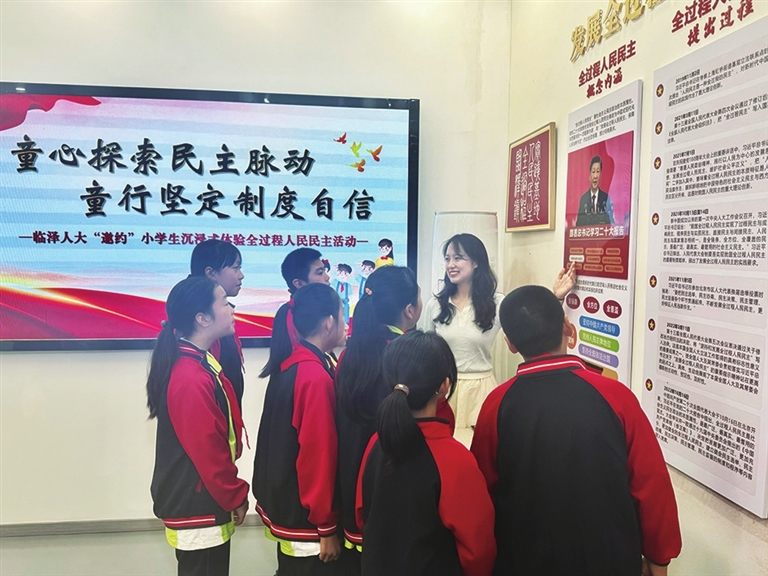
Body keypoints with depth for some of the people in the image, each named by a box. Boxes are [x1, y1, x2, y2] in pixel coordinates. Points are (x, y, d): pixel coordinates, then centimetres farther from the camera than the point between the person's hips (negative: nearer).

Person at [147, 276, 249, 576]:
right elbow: (207, 452, -24)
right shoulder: (192, 379, -27)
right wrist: (236, 497, -10)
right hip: (199, 509, -9)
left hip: (201, 503, 9)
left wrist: (231, 493, 14)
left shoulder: (199, 362, 3)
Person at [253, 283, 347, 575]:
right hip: (304, 516, -8)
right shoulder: (316, 377, -24)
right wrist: (326, 526, -15)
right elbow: (317, 453, -23)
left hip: (283, 504, 8)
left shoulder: (289, 364, 1)